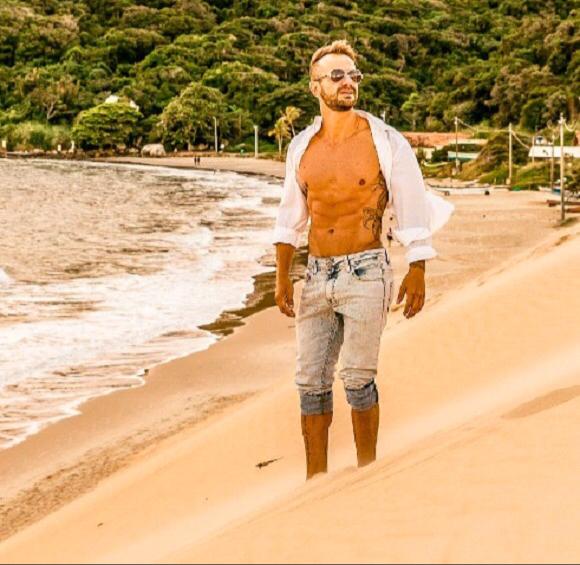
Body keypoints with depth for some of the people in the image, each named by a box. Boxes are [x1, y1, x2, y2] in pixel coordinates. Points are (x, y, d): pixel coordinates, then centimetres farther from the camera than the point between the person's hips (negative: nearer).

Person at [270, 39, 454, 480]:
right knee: (311, 381, 5)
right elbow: (290, 215, 17)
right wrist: (282, 277, 13)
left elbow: (413, 208, -2)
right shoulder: (302, 146, 8)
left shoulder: (386, 142, -4)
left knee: (357, 376, -9)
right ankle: (316, 481, 14)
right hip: (317, 275, 5)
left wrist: (417, 273, -6)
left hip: (366, 273, -4)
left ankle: (367, 473, 8)